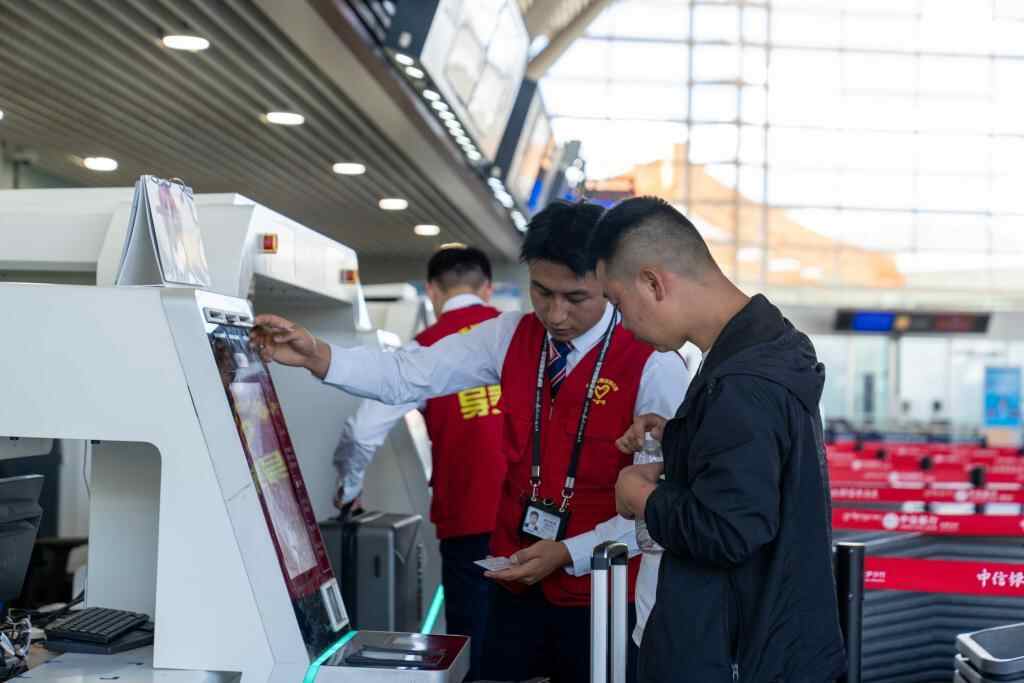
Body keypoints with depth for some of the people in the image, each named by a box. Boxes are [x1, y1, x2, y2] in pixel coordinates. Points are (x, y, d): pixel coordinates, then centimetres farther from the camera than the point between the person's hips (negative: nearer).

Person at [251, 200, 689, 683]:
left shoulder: (654, 367, -15)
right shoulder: (510, 337, -2)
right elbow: (407, 376, -8)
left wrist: (570, 553, -19)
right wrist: (316, 357, -22)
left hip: (601, 592, -4)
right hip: (516, 581, 4)